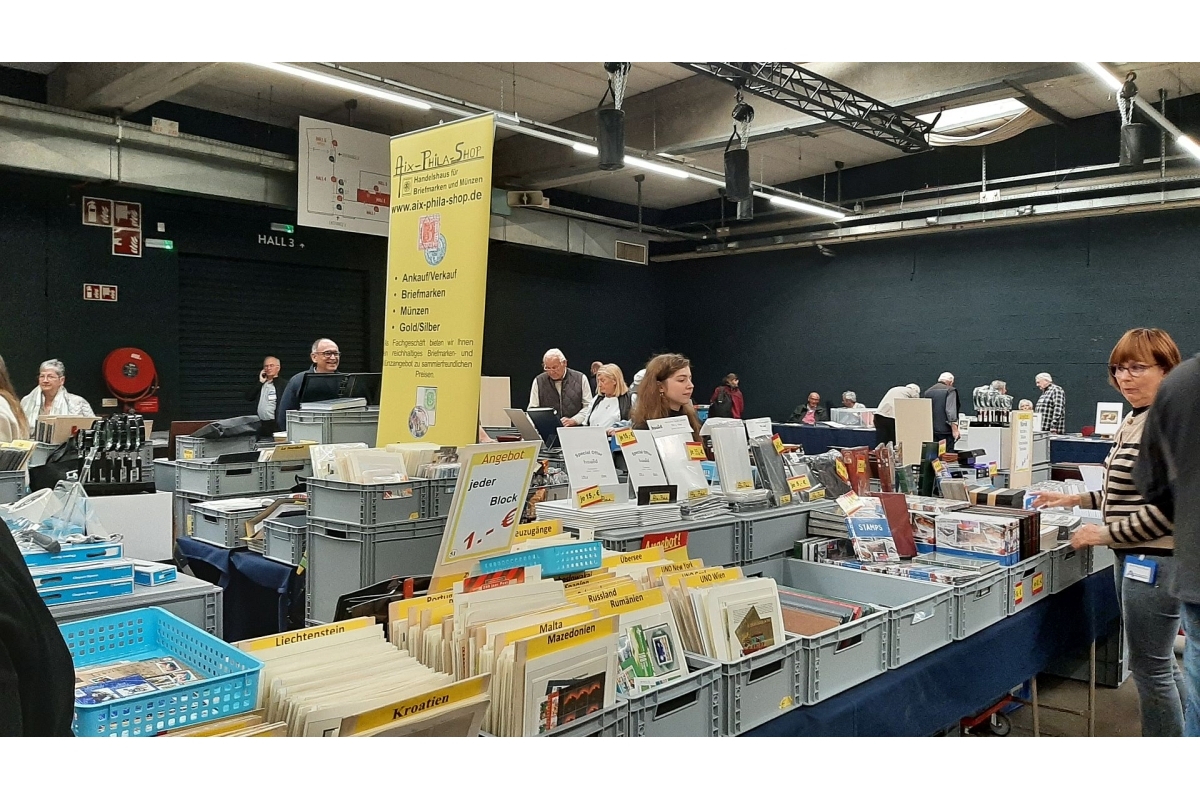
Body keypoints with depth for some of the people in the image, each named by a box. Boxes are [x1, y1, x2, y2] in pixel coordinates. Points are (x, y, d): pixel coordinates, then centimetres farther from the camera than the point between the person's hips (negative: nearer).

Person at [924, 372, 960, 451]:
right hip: (945, 429, -6)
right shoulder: (950, 391, -5)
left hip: (930, 429, 6)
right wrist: (954, 429, -13)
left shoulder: (928, 391, 14)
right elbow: (951, 411, -14)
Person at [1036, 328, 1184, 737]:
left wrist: (1106, 535, -17)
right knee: (1160, 662, 20)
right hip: (1137, 558, 10)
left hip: (1155, 560, -9)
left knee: (1149, 668, 2)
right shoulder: (1133, 421, 11)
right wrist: (1077, 500, 11)